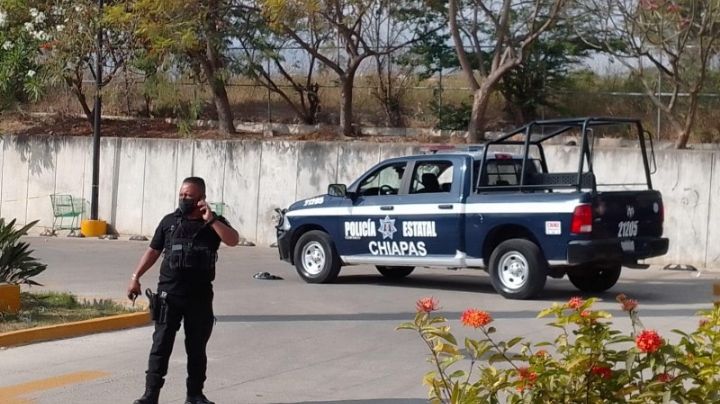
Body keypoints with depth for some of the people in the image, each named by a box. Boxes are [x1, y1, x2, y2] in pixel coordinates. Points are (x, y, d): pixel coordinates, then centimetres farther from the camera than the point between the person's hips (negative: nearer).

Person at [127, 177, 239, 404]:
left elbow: (233, 240, -14)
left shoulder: (214, 222, 4)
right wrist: (135, 277, 5)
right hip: (168, 294, 0)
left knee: (197, 348, 9)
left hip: (200, 296, 0)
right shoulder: (169, 221, 6)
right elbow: (153, 251, 11)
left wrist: (210, 220, -22)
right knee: (161, 346, -4)